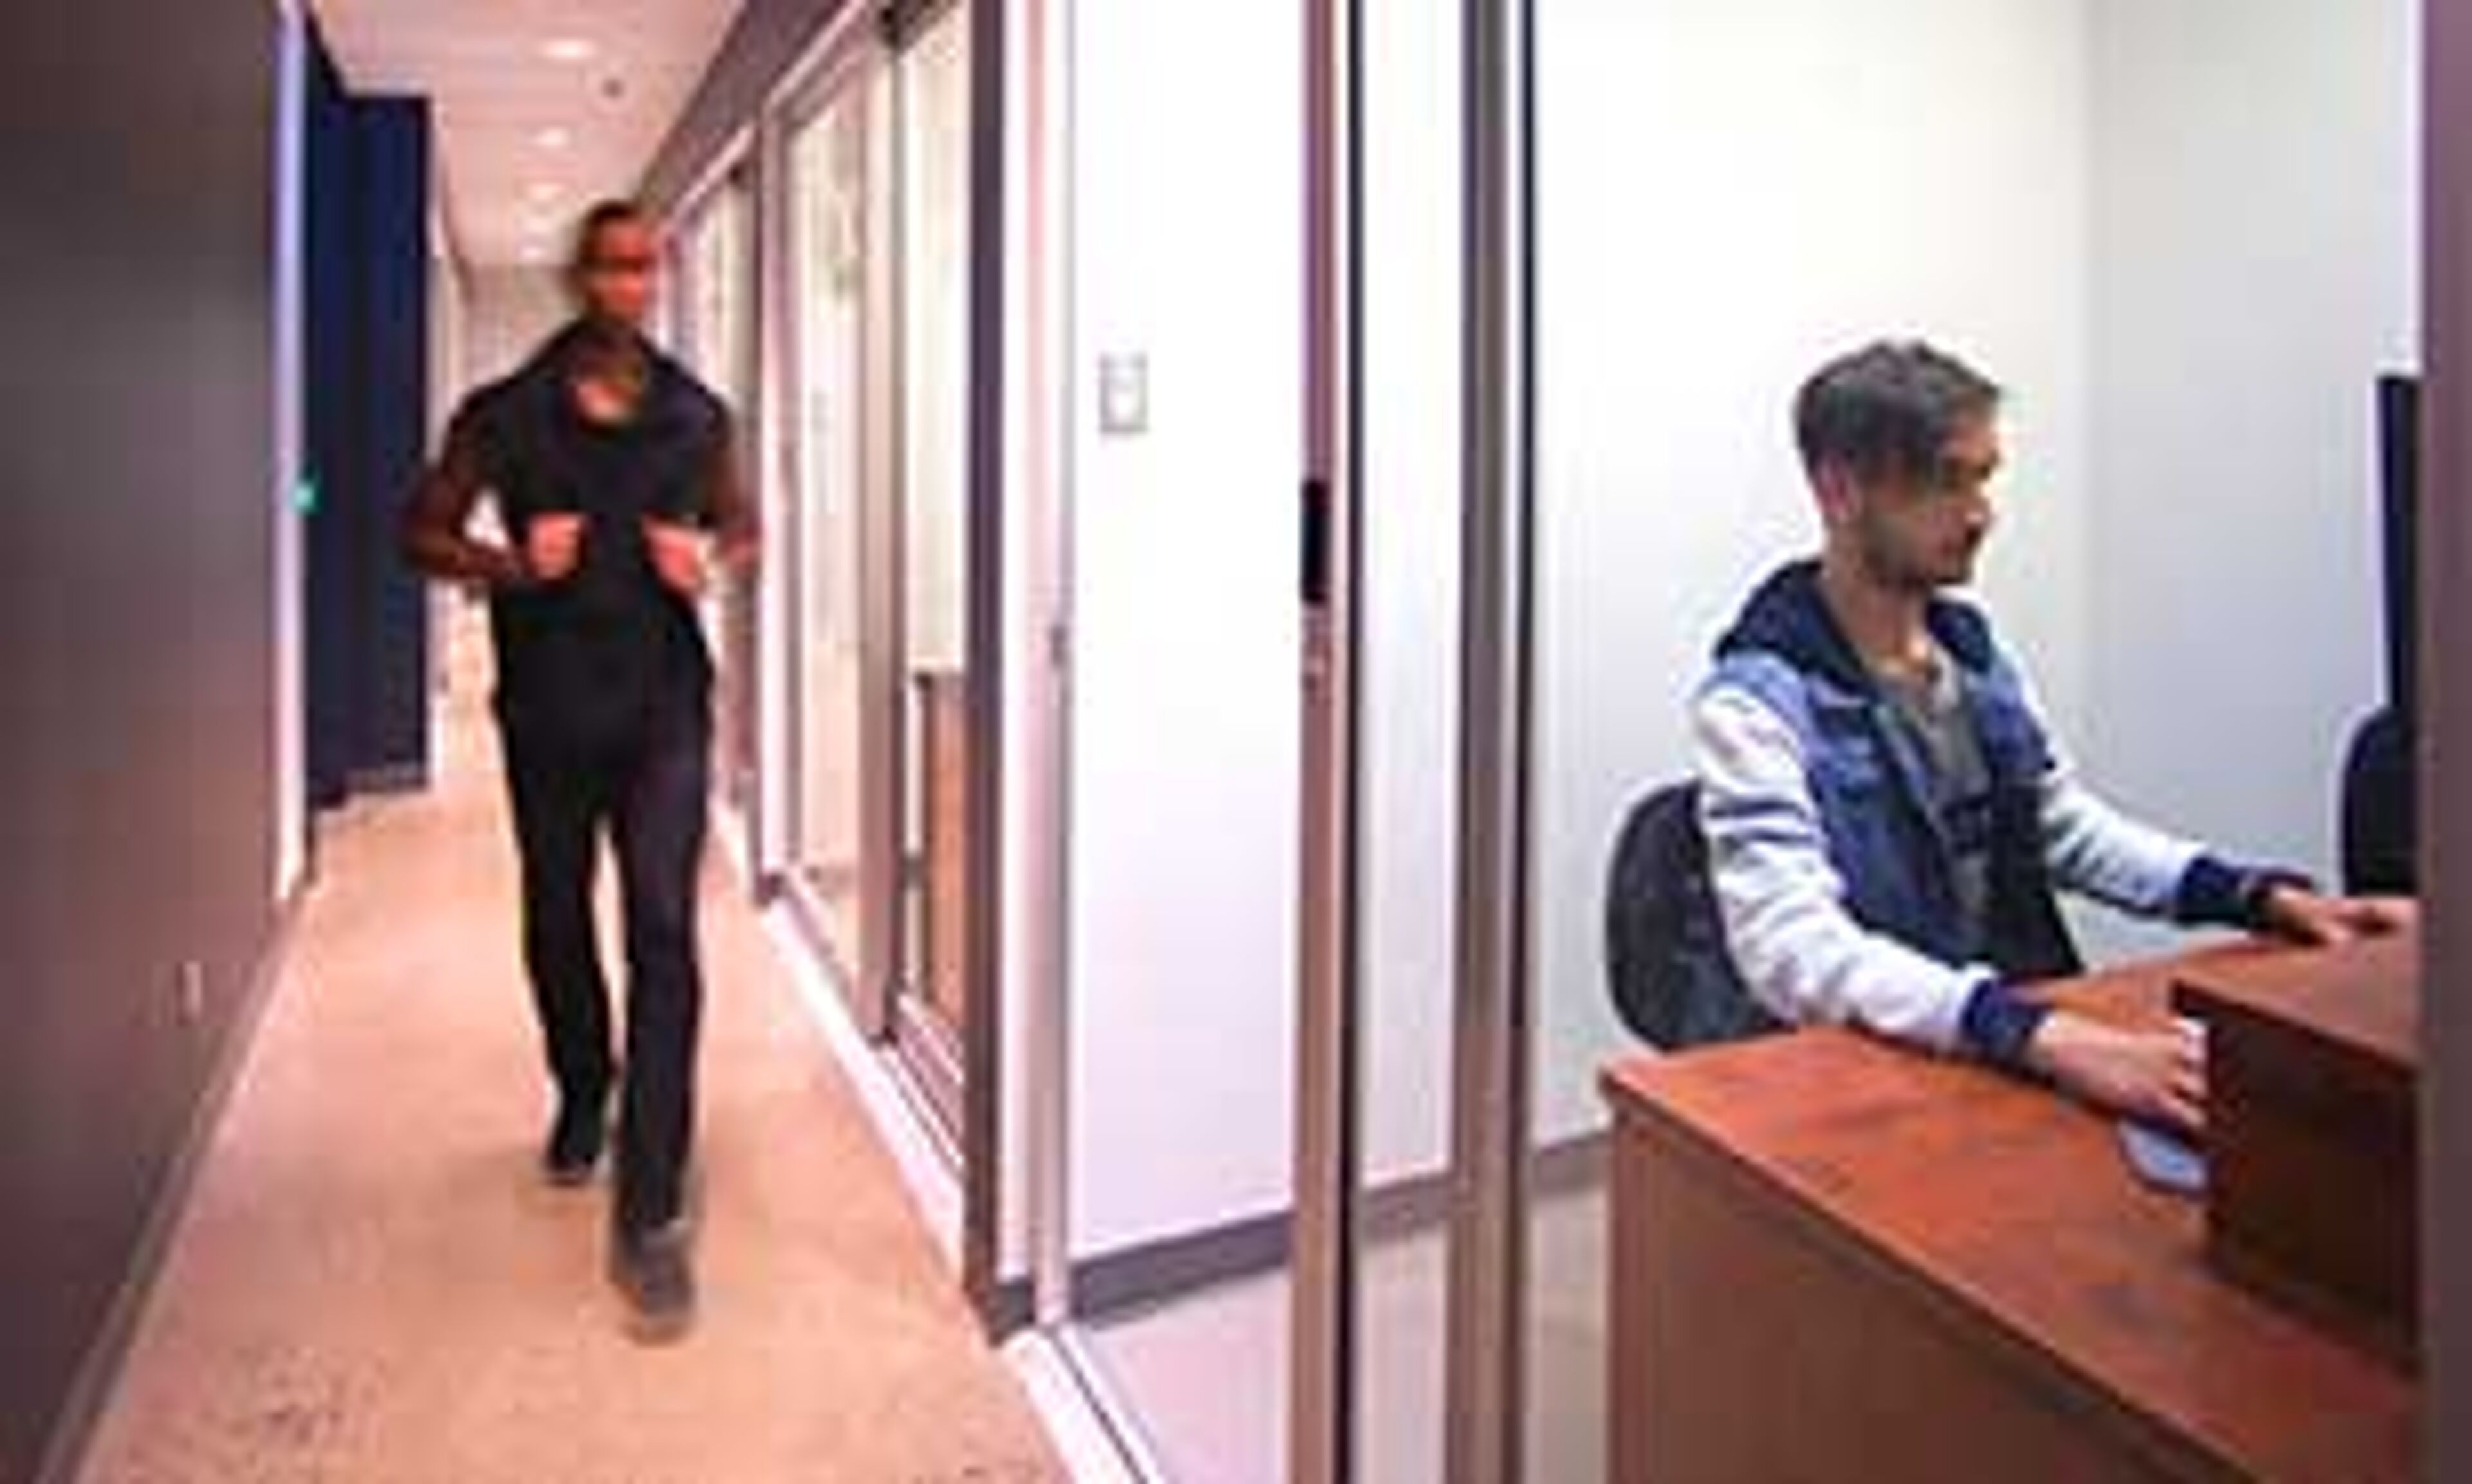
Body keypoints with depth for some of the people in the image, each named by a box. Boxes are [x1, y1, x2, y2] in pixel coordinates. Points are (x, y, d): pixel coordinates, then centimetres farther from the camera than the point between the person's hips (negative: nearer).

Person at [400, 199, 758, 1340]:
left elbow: (744, 529, 17)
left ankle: (650, 1213, -10)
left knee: (665, 932, -12)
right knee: (557, 924, 16)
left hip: (664, 707, 0)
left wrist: (711, 562, -7)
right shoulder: (506, 415, 0)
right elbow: (423, 532, 5)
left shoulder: (695, 416, 4)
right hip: (549, 710, 1)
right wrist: (510, 565, -14)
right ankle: (582, 1098, 45)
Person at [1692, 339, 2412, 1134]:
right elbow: (1796, 952, -28)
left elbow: (2070, 829, 20)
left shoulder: (1974, 650, 9)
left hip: (2034, 1050, 7)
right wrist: (2049, 1038, -39)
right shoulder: (1756, 703, -15)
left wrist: (2270, 898, 6)